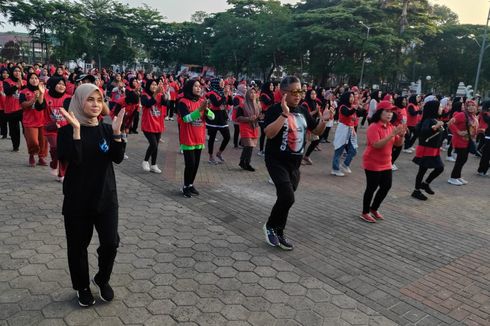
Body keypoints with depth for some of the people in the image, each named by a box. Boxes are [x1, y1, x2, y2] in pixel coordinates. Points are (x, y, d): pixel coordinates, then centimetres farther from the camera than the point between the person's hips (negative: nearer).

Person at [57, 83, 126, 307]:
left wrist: (117, 131, -20)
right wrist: (76, 130, -28)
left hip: (106, 197, 2)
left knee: (111, 243, -1)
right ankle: (82, 287, 33)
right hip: (77, 199, -2)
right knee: (78, 246, 9)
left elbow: (118, 158, -10)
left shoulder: (106, 129, 3)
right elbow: (71, 160, -22)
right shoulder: (67, 131, -6)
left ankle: (102, 279, 28)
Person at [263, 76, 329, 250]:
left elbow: (317, 131, 15)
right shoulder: (275, 110, -12)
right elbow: (269, 133, -27)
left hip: (295, 163, 6)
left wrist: (324, 120, -5)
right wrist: (285, 114, -32)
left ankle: (278, 233, 27)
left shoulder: (302, 111, 6)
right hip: (277, 161, -6)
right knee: (288, 197, -18)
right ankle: (270, 226, 8)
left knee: (285, 198, 12)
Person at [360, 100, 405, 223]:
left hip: (386, 164, 8)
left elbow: (398, 144, 8)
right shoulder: (373, 127, -19)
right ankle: (365, 213, 16)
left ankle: (373, 209, 29)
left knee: (386, 186, 12)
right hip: (373, 164, -8)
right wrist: (392, 134, -31)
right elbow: (376, 145, -29)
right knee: (371, 188, 0)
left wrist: (401, 135, -12)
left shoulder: (390, 126, 5)